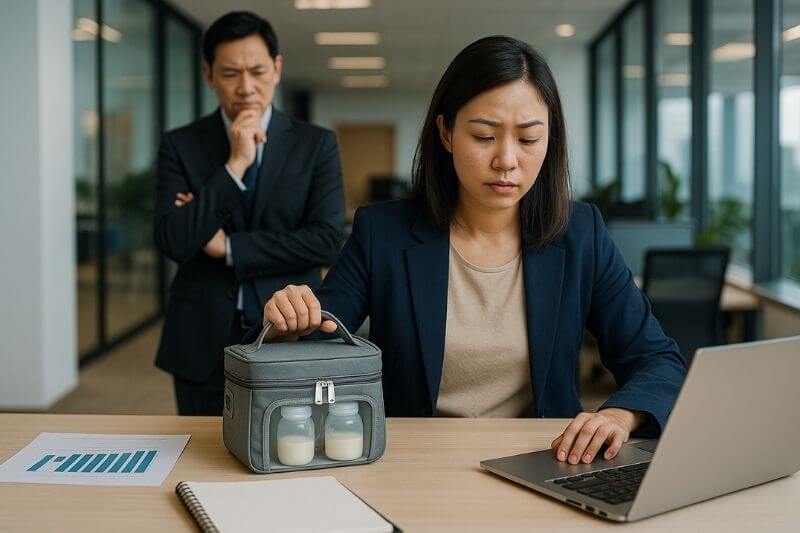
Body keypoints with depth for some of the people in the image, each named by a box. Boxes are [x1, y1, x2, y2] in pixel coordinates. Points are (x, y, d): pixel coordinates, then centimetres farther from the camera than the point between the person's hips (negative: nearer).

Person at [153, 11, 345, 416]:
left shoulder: (316, 144, 2)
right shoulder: (180, 145, 2)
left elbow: (327, 241, -8)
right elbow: (173, 242, -10)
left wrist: (228, 247, -10)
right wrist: (235, 164, -15)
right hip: (203, 342, 1)